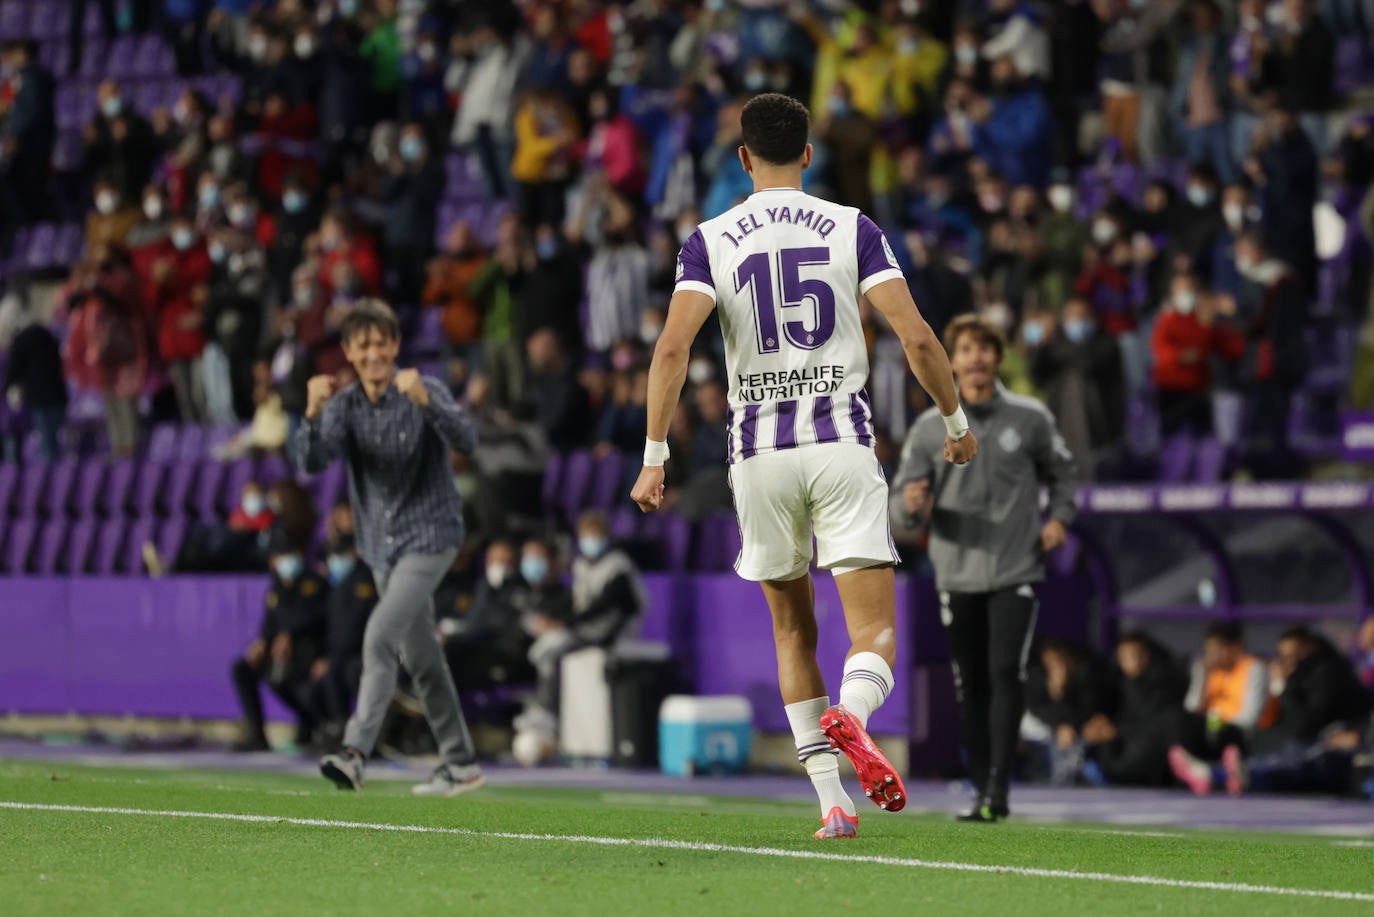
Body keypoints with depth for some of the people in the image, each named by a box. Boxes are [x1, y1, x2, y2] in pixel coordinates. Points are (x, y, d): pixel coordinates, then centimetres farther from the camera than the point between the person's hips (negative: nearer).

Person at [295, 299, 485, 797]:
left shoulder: (425, 391, -12)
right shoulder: (344, 405, 0)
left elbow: (466, 439, -28)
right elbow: (313, 461, -14)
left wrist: (424, 401, -44)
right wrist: (313, 413, -33)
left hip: (429, 536, -6)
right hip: (383, 545, 6)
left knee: (380, 637, -22)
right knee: (419, 657, 12)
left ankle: (355, 751, -27)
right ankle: (461, 763, 23)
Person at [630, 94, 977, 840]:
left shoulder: (711, 241, 3)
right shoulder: (852, 230, 3)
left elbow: (673, 345, -10)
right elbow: (915, 336, -4)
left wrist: (655, 455, -7)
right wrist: (955, 420, 10)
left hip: (760, 451, 1)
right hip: (842, 440, -1)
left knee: (793, 631, 17)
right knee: (875, 633, -1)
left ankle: (831, 801, 9)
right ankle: (849, 715, -35)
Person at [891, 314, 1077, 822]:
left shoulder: (1030, 417, 3)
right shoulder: (929, 428, 4)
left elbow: (1061, 470, 18)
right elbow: (902, 495, 5)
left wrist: (1060, 517, 1)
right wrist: (911, 503, -19)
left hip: (1016, 572, -2)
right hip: (957, 575, 2)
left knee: (1006, 673, -16)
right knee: (970, 685, 5)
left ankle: (998, 789, -17)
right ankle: (982, 789, 14)